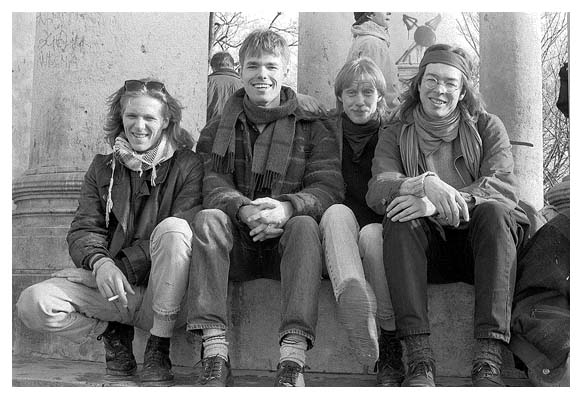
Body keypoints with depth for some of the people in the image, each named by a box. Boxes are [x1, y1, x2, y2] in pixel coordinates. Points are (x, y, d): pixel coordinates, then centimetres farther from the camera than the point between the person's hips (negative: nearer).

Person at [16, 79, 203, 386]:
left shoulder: (187, 166, 2)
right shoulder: (103, 168, 14)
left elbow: (183, 235, -10)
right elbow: (83, 229, 4)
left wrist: (123, 266, -16)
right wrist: (99, 262, -20)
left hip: (163, 295, -2)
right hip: (111, 289, 3)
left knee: (173, 228, -32)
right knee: (32, 303, -21)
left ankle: (158, 349, -19)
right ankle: (112, 334, 7)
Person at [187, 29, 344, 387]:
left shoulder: (312, 129, 10)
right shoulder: (217, 130, 15)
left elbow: (329, 187, -5)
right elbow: (213, 186, -2)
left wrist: (287, 207, -28)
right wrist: (244, 210, -25)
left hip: (285, 244, -1)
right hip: (236, 242, 1)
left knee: (305, 224, -32)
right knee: (208, 218, -28)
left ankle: (293, 358, -43)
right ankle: (215, 355, -38)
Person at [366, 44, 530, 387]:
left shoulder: (488, 127, 6)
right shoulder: (396, 135, 7)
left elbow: (506, 187, -12)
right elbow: (376, 191, -12)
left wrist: (440, 203, -28)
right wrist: (424, 184, -34)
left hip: (478, 244, 0)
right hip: (428, 251, 1)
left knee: (493, 212, -30)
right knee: (400, 219, -28)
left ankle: (489, 359, -36)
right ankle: (419, 357, -36)